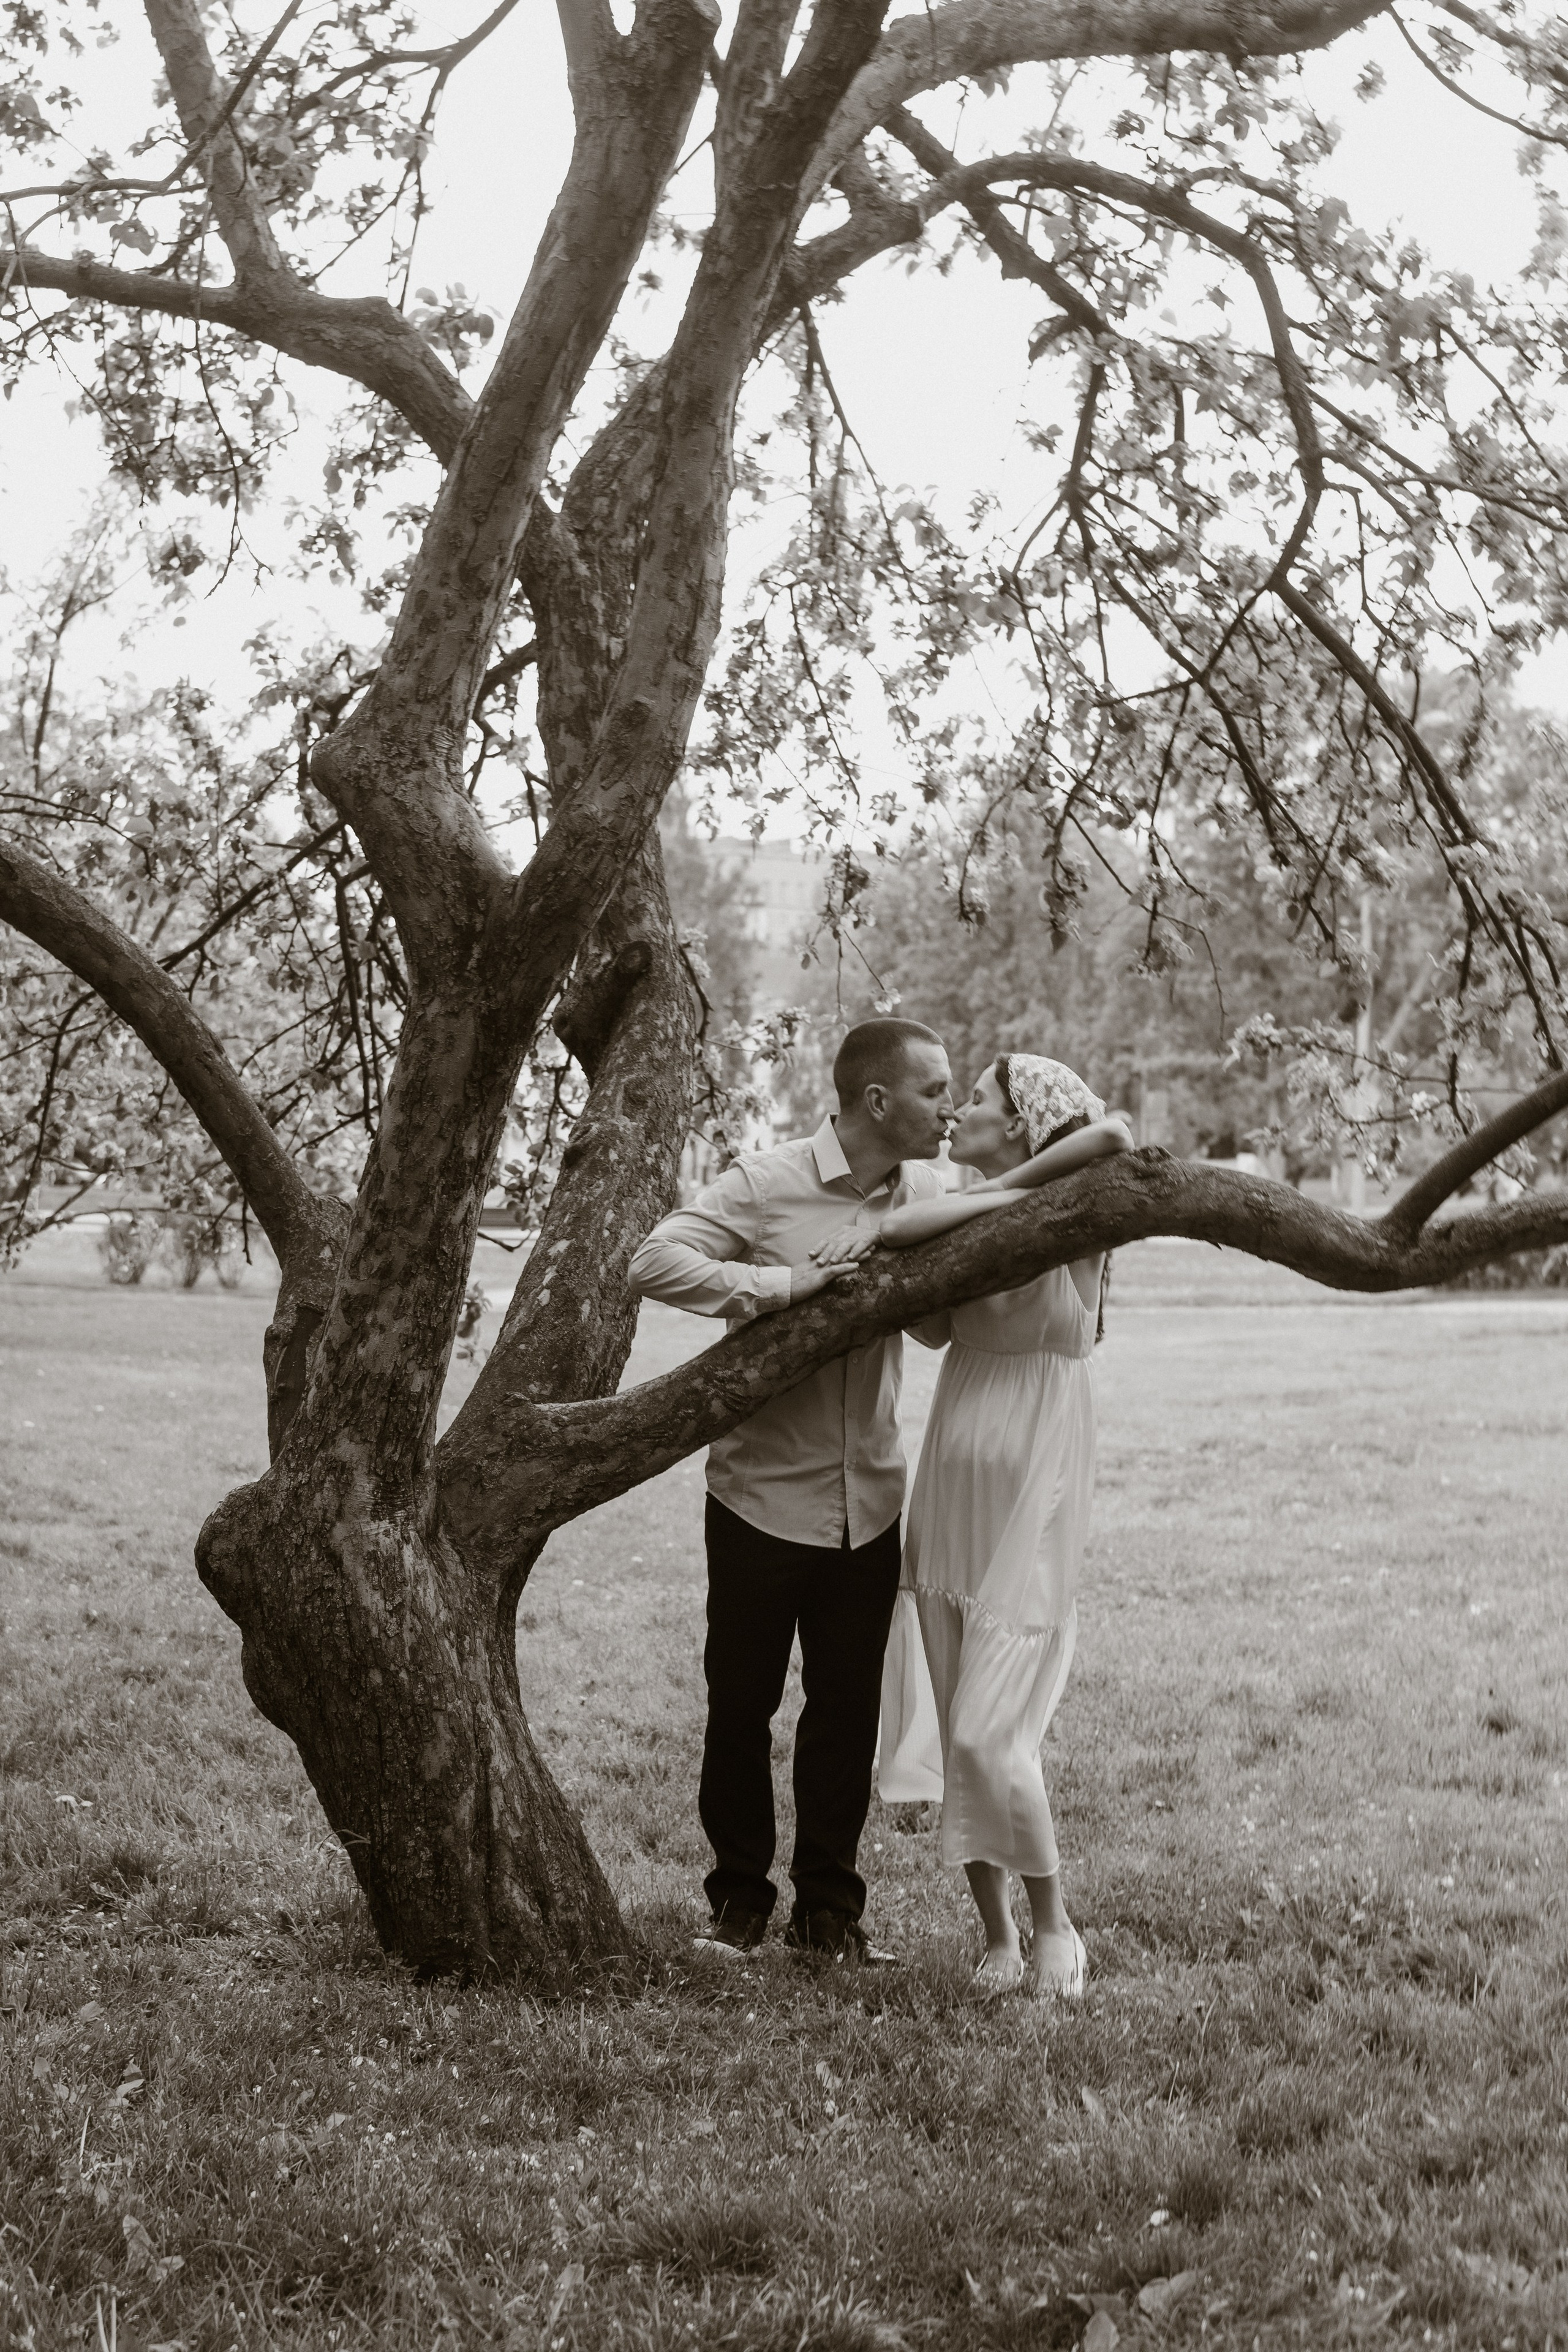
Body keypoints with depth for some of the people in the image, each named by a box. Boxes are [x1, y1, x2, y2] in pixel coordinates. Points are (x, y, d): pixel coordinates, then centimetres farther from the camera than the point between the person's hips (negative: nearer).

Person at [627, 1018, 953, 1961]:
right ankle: (740, 1898, 23)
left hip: (869, 1503, 4)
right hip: (763, 1494, -4)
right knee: (742, 1704, 7)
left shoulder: (929, 1192, 4)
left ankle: (830, 1904, 22)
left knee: (849, 1709, 9)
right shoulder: (767, 1185, -11)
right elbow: (654, 1264, -16)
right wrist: (772, 1283, -24)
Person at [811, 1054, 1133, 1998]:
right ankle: (999, 1937, 17)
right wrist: (889, 1245, -16)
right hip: (948, 1496, 7)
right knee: (951, 1737, 6)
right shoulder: (977, 1222, 11)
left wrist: (1004, 1188, -19)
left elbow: (1112, 1134, -26)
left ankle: (1057, 1929, 9)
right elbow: (936, 1327, -1)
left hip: (1029, 1505, -7)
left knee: (989, 1736, -10)